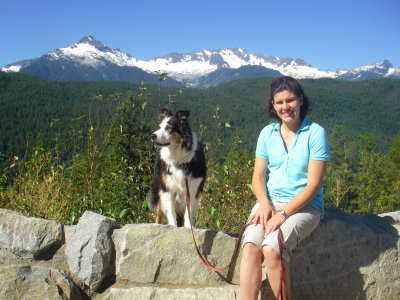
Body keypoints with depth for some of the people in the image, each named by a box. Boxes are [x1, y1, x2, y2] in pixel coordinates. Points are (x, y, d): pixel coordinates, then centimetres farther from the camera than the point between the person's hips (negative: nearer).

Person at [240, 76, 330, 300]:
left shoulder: (316, 133, -4)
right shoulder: (267, 133, 10)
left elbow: (313, 184, -9)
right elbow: (258, 176, 9)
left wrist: (284, 213, -18)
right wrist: (264, 203, -11)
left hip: (305, 206, -4)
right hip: (269, 201, 4)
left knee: (272, 248, -29)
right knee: (250, 246, -25)